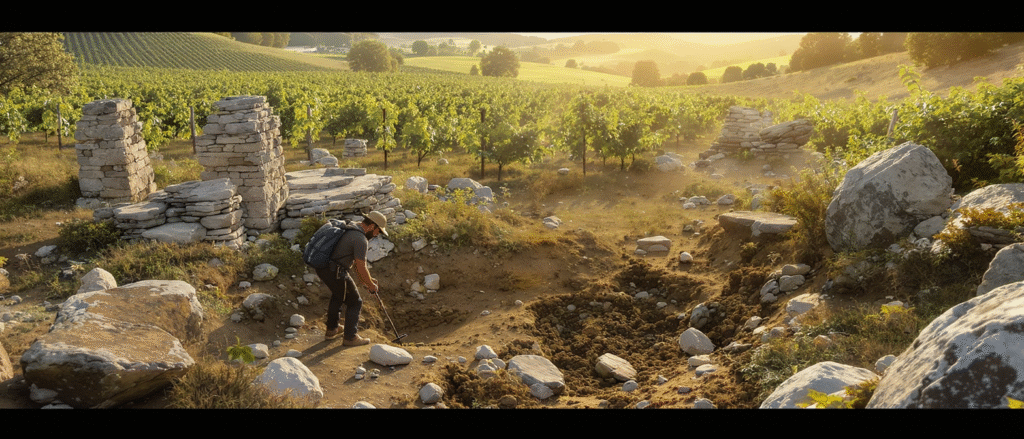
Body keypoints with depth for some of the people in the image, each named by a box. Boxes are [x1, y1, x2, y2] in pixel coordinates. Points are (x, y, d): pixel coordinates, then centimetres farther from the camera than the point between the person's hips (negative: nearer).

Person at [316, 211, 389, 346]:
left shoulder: (350, 228, 14)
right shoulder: (361, 239, -17)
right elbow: (361, 268, -11)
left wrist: (368, 280, 26)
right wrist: (371, 285, 5)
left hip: (322, 268, 10)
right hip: (335, 273, -10)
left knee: (338, 295, 32)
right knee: (355, 302, 6)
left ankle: (331, 330, 44)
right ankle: (350, 337, 15)